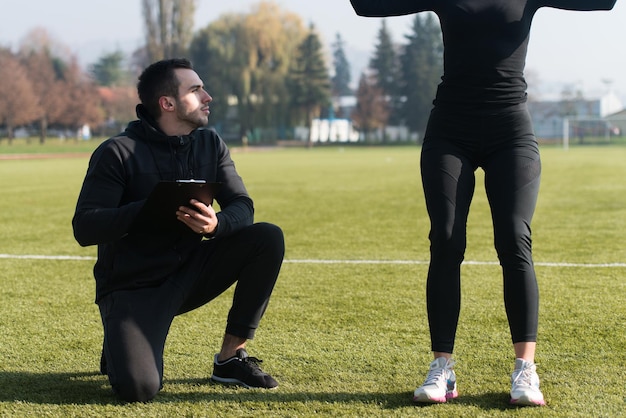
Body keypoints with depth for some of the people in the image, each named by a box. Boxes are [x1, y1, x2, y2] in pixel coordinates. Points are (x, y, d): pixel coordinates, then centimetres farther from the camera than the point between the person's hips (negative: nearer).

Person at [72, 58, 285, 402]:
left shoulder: (210, 144, 4)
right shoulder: (117, 152, -12)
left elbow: (242, 206, -3)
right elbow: (84, 228, -19)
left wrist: (217, 224, -28)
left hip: (191, 272, 5)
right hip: (133, 287, -5)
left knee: (268, 238, -15)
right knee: (138, 388, -28)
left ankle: (231, 357, -4)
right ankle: (121, 345, 12)